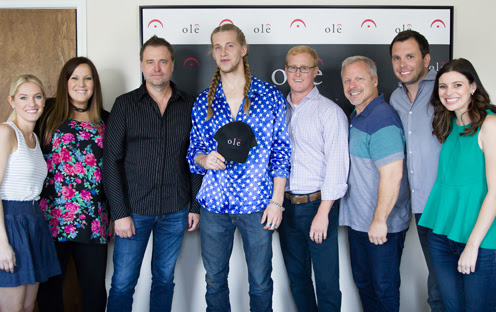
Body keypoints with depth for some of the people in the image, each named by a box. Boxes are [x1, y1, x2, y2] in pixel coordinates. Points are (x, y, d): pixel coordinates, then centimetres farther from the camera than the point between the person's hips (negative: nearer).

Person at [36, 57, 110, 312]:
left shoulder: (106, 121, 9)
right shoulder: (49, 117, 3)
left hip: (94, 221, 2)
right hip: (52, 217, -1)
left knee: (94, 285, 7)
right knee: (50, 284, 8)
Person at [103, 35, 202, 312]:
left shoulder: (190, 106, 4)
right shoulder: (125, 105, 0)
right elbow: (111, 161, -3)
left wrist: (196, 206, 4)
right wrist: (120, 213, -9)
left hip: (175, 212, 2)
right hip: (134, 210, -1)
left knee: (165, 279, 13)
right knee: (123, 283, 3)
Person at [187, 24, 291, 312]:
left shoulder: (270, 96, -1)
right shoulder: (203, 102, 6)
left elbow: (281, 152, -1)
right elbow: (194, 150, 13)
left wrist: (277, 201, -6)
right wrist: (204, 159, -11)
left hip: (257, 203, -2)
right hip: (214, 203, 3)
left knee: (261, 281, 8)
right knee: (215, 279, 13)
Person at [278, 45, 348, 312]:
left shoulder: (330, 112, -6)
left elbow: (337, 165, -11)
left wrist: (323, 212, -16)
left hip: (317, 205, -5)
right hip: (286, 206, 5)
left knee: (326, 282, 2)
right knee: (297, 278, 16)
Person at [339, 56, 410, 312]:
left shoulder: (382, 120, -21)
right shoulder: (356, 116, 11)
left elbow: (392, 175, -26)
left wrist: (379, 220, -22)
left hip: (382, 226, -9)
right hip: (358, 221, 10)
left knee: (383, 288, 6)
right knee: (363, 281, 20)